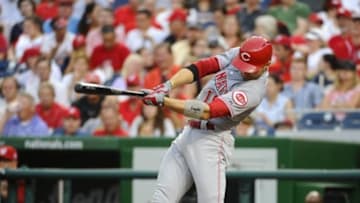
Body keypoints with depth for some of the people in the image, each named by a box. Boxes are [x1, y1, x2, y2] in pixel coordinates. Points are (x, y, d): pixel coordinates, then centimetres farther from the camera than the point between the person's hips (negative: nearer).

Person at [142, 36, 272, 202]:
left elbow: (206, 111, -30)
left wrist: (162, 101, -33)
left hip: (211, 142, -8)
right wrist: (167, 86, -22)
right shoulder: (237, 54, 0)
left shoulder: (253, 90, -23)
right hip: (188, 133, 8)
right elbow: (200, 67, -5)